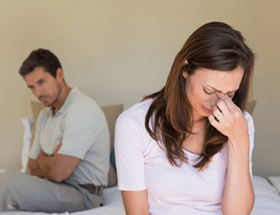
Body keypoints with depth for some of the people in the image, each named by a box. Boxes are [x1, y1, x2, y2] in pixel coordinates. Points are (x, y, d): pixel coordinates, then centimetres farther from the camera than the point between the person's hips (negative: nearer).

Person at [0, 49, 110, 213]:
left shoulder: (82, 109, -17)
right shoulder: (45, 115, 15)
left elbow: (58, 173, -21)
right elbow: (33, 167, 16)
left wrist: (42, 158, 1)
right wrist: (50, 159, -6)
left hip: (83, 195, -8)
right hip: (57, 190, 9)